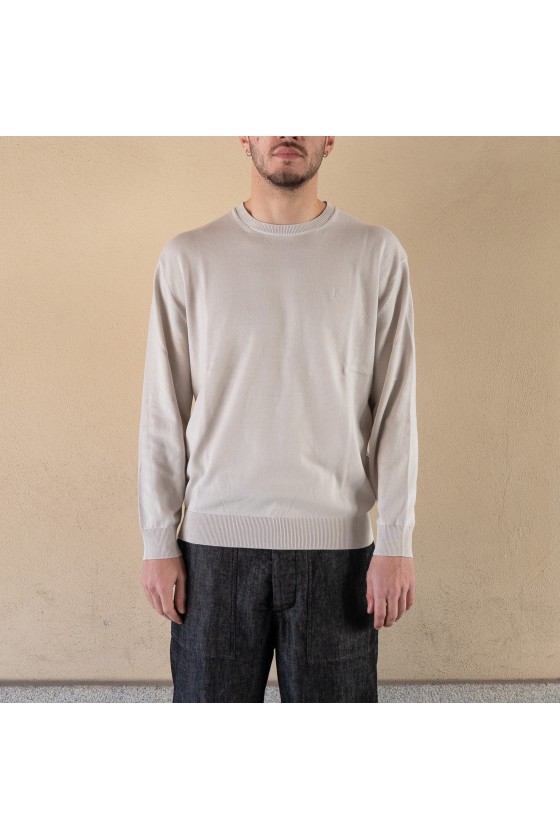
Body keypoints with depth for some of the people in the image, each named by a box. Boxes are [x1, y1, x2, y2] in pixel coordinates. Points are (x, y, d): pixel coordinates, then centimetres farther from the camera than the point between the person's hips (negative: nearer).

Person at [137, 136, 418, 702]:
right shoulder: (188, 257, 3)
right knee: (210, 696, 10)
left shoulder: (376, 254, 2)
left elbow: (395, 408, 1)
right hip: (215, 538, 1)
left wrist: (396, 542, -4)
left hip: (335, 541, 0)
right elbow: (163, 412, 4)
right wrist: (158, 542, 2)